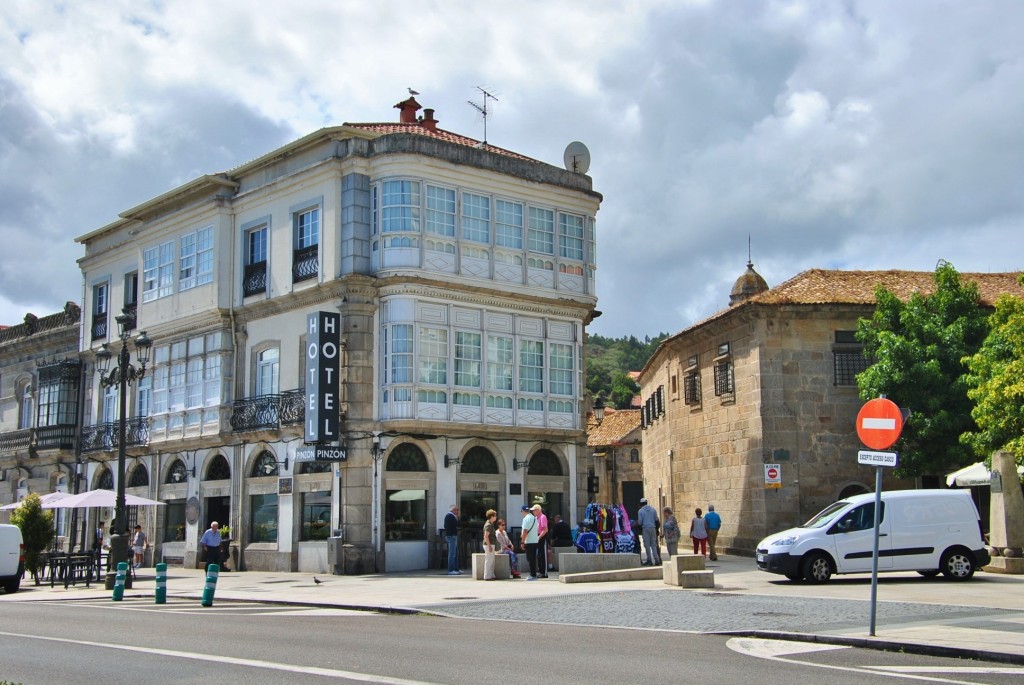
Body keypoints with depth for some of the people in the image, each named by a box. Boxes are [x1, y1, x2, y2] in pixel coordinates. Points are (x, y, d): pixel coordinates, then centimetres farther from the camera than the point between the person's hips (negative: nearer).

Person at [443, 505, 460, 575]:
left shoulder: (449, 516, 18)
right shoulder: (450, 516, -15)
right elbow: (456, 524, -21)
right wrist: (457, 518, -9)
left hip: (453, 537, 11)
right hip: (452, 536, -11)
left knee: (456, 553, 14)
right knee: (452, 553, -10)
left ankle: (456, 569, 19)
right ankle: (451, 570, -10)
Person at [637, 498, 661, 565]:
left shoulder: (640, 511, -3)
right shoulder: (653, 509, 6)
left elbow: (639, 522, -5)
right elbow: (656, 520, 8)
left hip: (645, 529, -3)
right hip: (653, 528, 3)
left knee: (647, 545, 1)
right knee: (654, 544, 7)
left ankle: (649, 560, -1)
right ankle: (657, 560, 1)